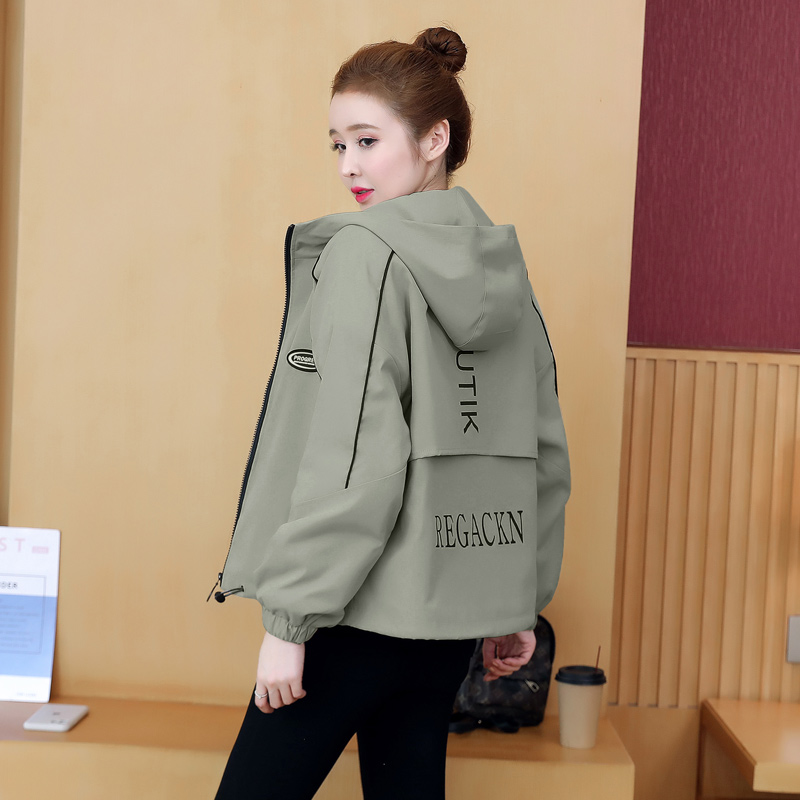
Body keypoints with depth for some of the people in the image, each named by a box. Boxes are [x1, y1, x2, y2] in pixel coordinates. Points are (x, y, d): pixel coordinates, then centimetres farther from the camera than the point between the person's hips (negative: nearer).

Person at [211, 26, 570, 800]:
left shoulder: (365, 250, -11)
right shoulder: (501, 266, 11)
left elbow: (350, 455, -19)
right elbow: (544, 455, 13)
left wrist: (290, 617, -14)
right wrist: (517, 600, 20)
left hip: (364, 609, -8)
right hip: (452, 608, 8)